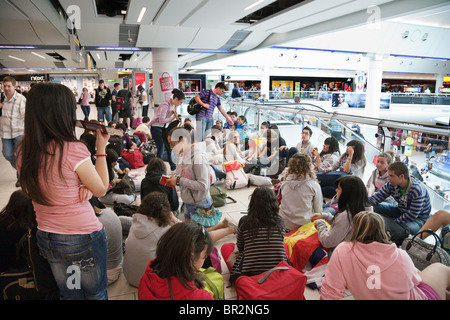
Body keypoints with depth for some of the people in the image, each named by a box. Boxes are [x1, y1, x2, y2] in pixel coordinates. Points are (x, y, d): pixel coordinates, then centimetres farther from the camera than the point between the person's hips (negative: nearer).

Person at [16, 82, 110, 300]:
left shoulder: (23, 151, -4)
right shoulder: (74, 149, -24)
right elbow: (101, 190, -11)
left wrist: (81, 187, -7)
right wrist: (101, 148, -6)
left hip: (46, 238, 6)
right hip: (84, 237, -6)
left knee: (69, 295, 26)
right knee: (96, 293, 19)